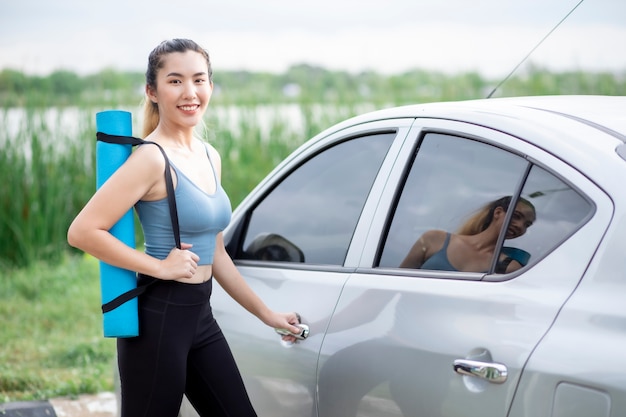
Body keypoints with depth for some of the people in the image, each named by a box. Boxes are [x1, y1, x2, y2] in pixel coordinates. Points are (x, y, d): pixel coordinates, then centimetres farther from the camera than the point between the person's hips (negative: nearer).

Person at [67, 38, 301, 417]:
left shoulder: (210, 158, 10)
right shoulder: (153, 159, -15)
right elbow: (83, 232, -22)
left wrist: (266, 313, 20)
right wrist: (160, 266, -19)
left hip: (200, 314, 8)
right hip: (158, 317, -8)